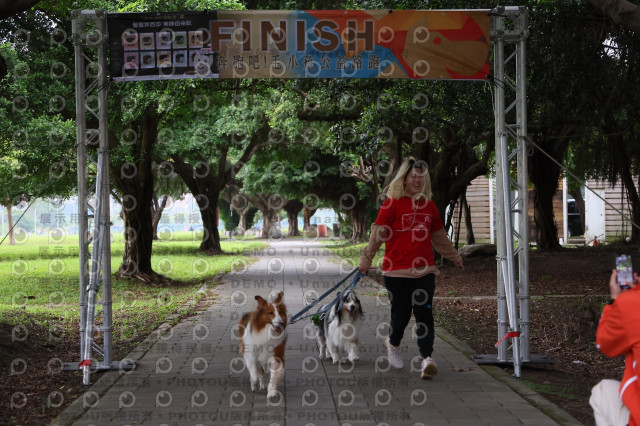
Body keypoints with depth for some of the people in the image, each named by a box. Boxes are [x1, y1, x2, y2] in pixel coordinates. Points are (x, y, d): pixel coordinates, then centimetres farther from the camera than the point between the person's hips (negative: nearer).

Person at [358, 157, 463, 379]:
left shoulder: (429, 206, 12)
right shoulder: (393, 203, -3)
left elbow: (439, 236, 25)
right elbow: (378, 233, -2)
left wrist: (453, 255, 34)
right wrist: (367, 258, -3)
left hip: (424, 270, 3)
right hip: (397, 270, -3)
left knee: (424, 312, -8)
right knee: (401, 313, 3)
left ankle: (427, 358, -11)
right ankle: (393, 344, 34)